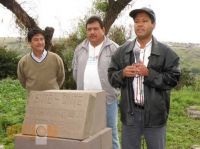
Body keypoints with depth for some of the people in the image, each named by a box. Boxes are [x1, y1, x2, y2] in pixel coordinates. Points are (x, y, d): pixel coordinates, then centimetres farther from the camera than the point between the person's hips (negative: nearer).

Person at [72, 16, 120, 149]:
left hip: (107, 100, -4)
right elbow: (76, 73, 16)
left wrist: (110, 89, -3)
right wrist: (83, 86, 12)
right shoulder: (80, 49, 10)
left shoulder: (113, 48, -4)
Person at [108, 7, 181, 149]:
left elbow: (173, 78, -8)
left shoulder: (165, 52, -3)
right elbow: (111, 76, 7)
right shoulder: (122, 51, 6)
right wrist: (123, 73, -14)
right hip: (130, 112, 2)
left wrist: (149, 73, -18)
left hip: (155, 113, -2)